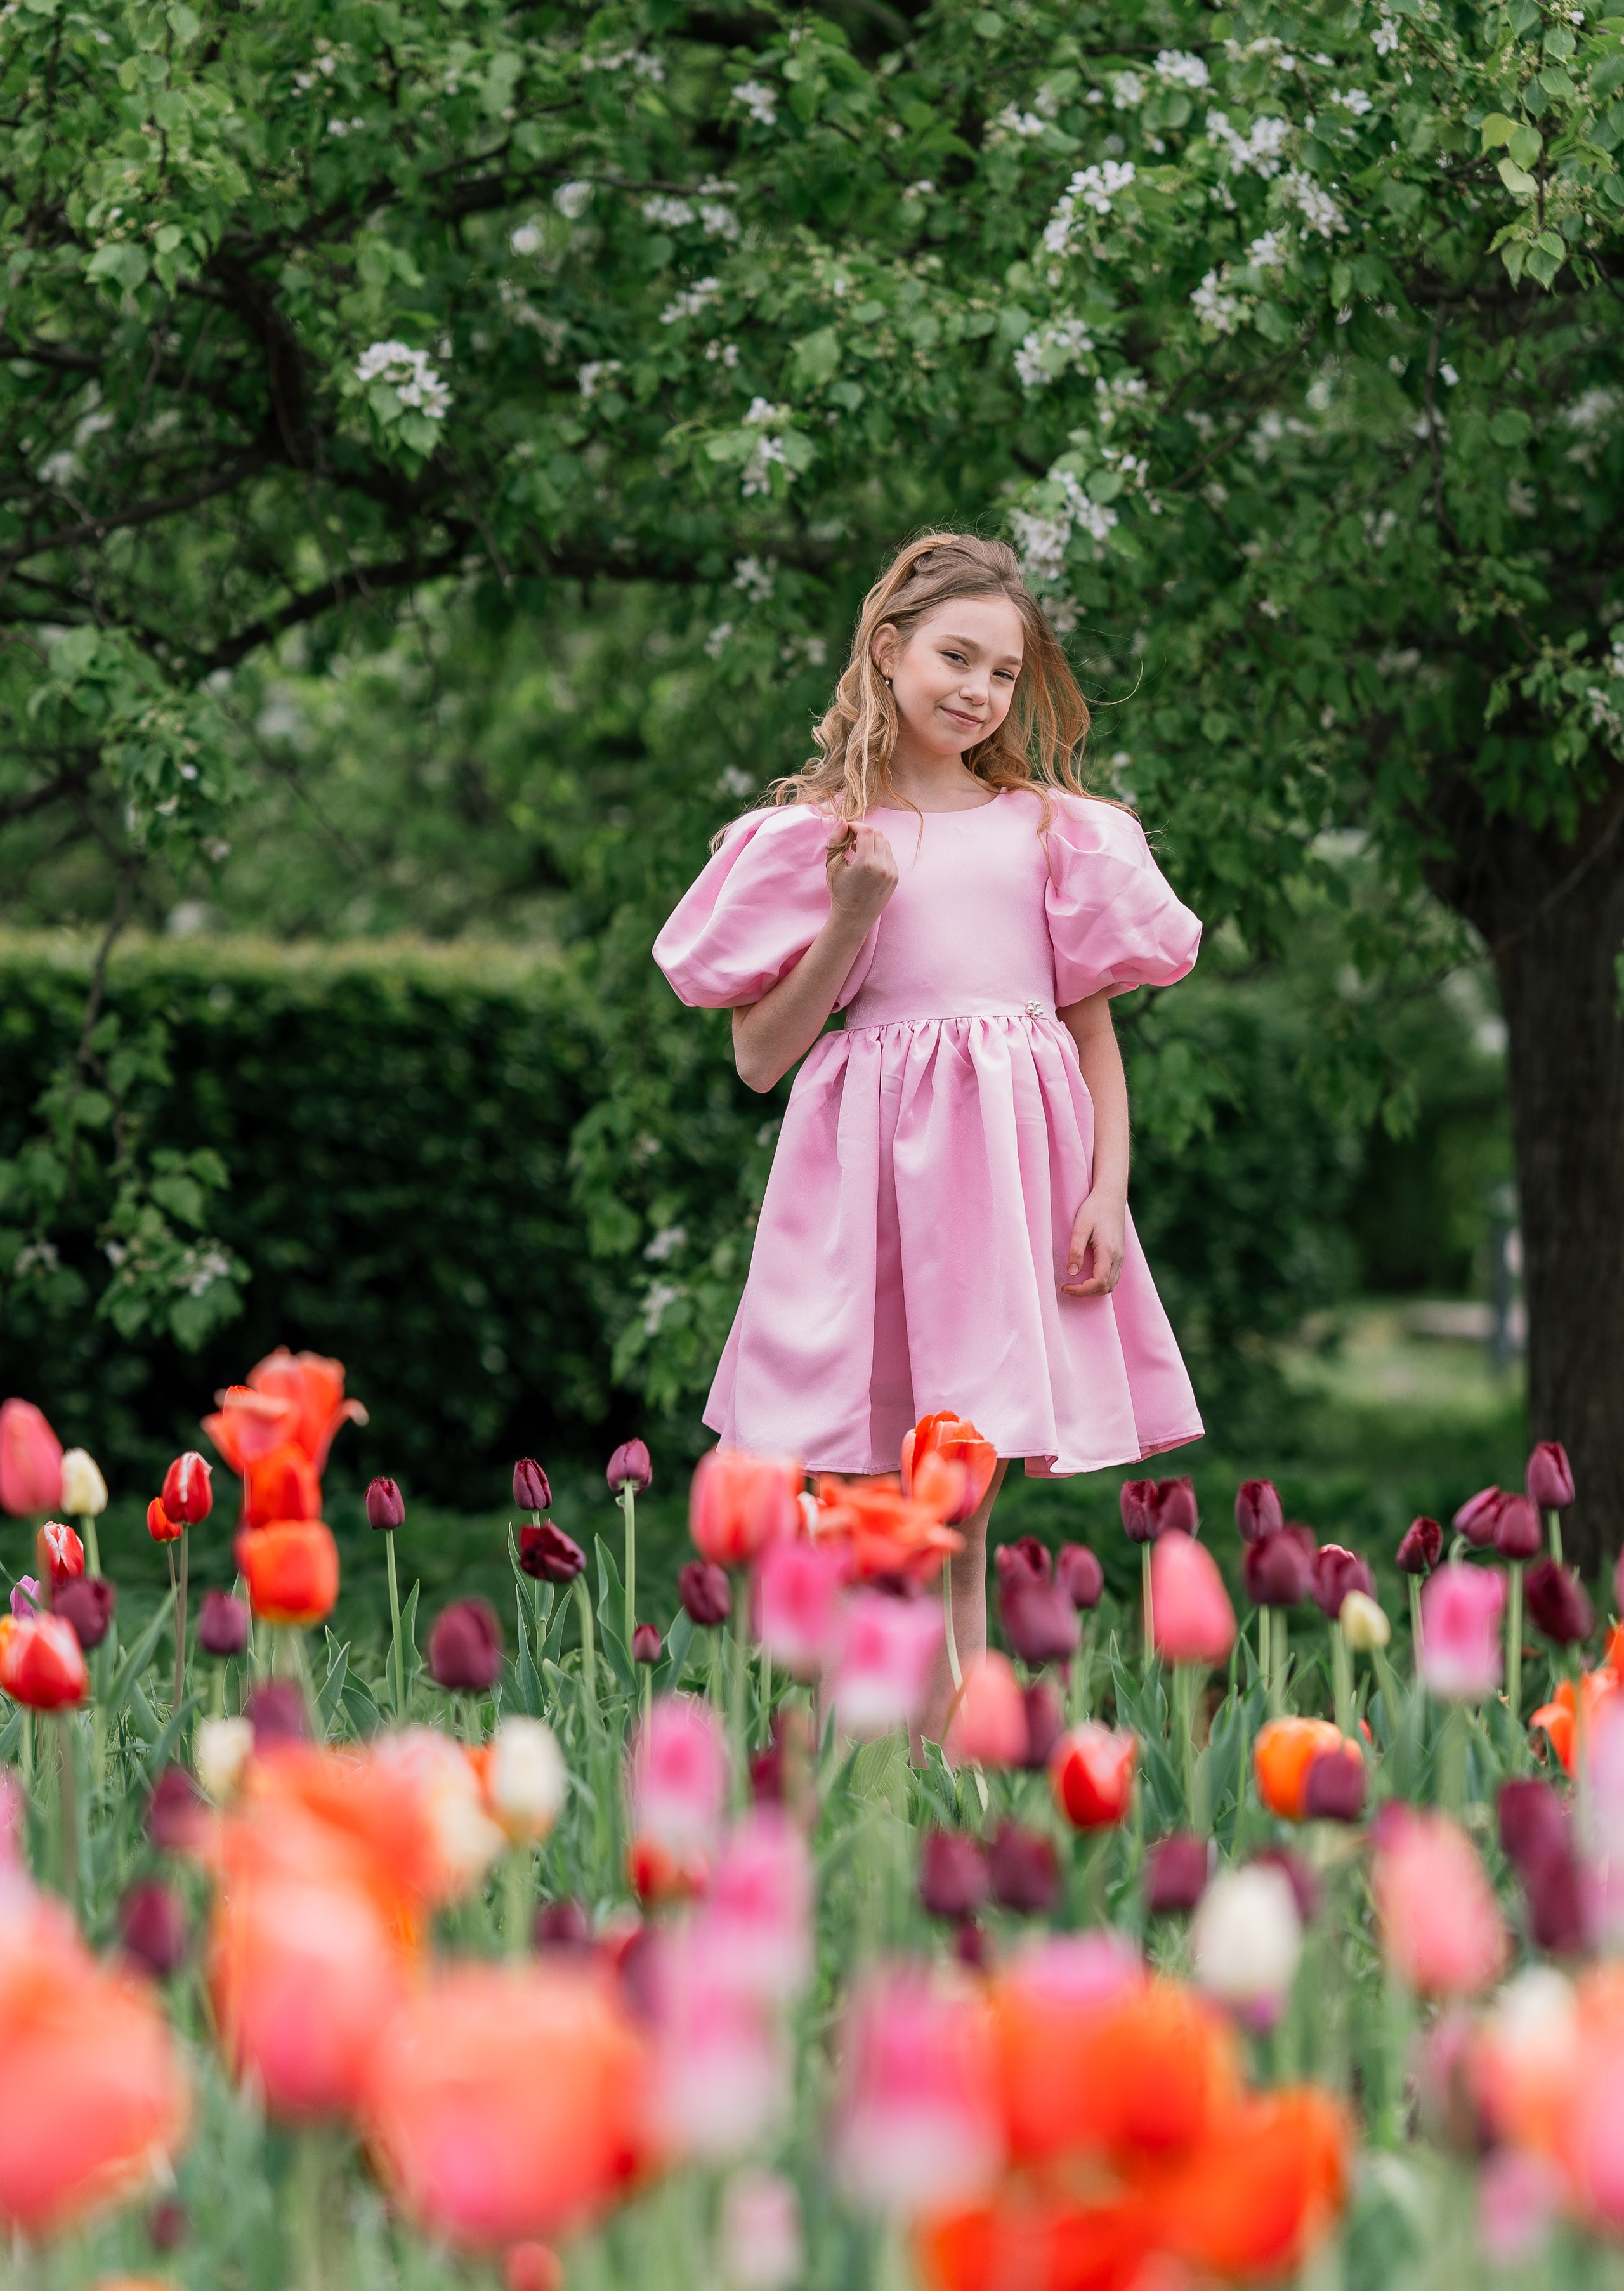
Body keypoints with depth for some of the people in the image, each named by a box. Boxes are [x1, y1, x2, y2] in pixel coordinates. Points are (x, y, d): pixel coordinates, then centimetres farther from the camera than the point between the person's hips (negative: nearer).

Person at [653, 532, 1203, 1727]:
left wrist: (1109, 1191, 0)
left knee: (962, 1522, 0)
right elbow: (759, 1057, 4)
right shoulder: (812, 837, 7)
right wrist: (851, 922, -6)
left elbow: (1095, 1026, 12)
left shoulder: (1051, 829, 12)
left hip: (1020, 1157, 1)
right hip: (873, 1164, -1)